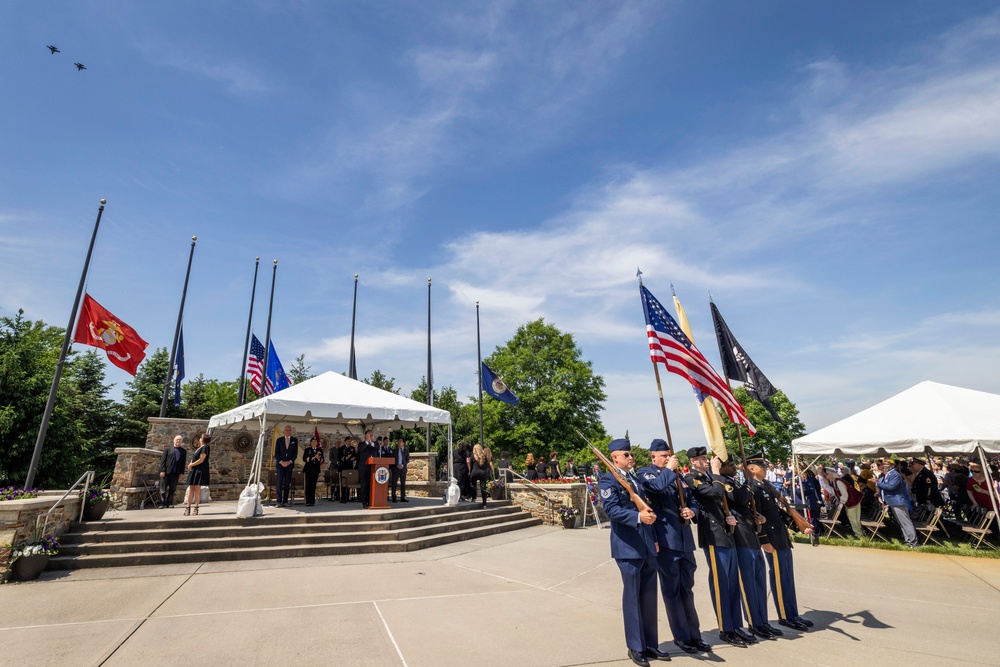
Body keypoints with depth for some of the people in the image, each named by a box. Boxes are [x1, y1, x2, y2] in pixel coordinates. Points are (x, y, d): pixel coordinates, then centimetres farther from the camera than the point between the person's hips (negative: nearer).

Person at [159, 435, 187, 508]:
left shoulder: (183, 451, 11)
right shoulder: (168, 449, 8)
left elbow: (183, 463, 8)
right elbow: (163, 460, 2)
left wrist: (181, 473, 1)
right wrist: (162, 471, -9)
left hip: (176, 473, 1)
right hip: (166, 472, -1)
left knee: (172, 489, 3)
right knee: (163, 488, 0)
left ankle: (169, 503, 9)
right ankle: (162, 503, 5)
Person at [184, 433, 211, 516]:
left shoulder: (205, 447, -10)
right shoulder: (199, 448, 18)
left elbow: (201, 460, -15)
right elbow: (193, 459, 20)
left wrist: (191, 465, -7)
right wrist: (190, 464, 0)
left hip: (200, 470, -8)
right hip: (194, 470, 8)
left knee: (197, 488, -6)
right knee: (191, 488, 4)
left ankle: (196, 508, -1)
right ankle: (188, 508, 6)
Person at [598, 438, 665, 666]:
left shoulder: (636, 479, 16)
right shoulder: (608, 480, -11)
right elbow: (611, 509, -22)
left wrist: (654, 539, 18)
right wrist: (638, 517, -31)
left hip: (647, 547, 8)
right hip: (628, 547, -7)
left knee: (649, 597, 15)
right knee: (632, 597, 4)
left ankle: (650, 644, 29)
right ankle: (635, 647, 19)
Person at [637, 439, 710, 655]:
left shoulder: (677, 476, 16)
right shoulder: (645, 473, -7)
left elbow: (692, 500, 22)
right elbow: (657, 486, -28)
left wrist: (691, 511, 0)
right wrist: (669, 469, -13)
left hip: (685, 539, 7)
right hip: (665, 540, -7)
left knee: (686, 590, 17)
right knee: (672, 591, 4)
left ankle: (694, 635, 28)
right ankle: (682, 637, 18)